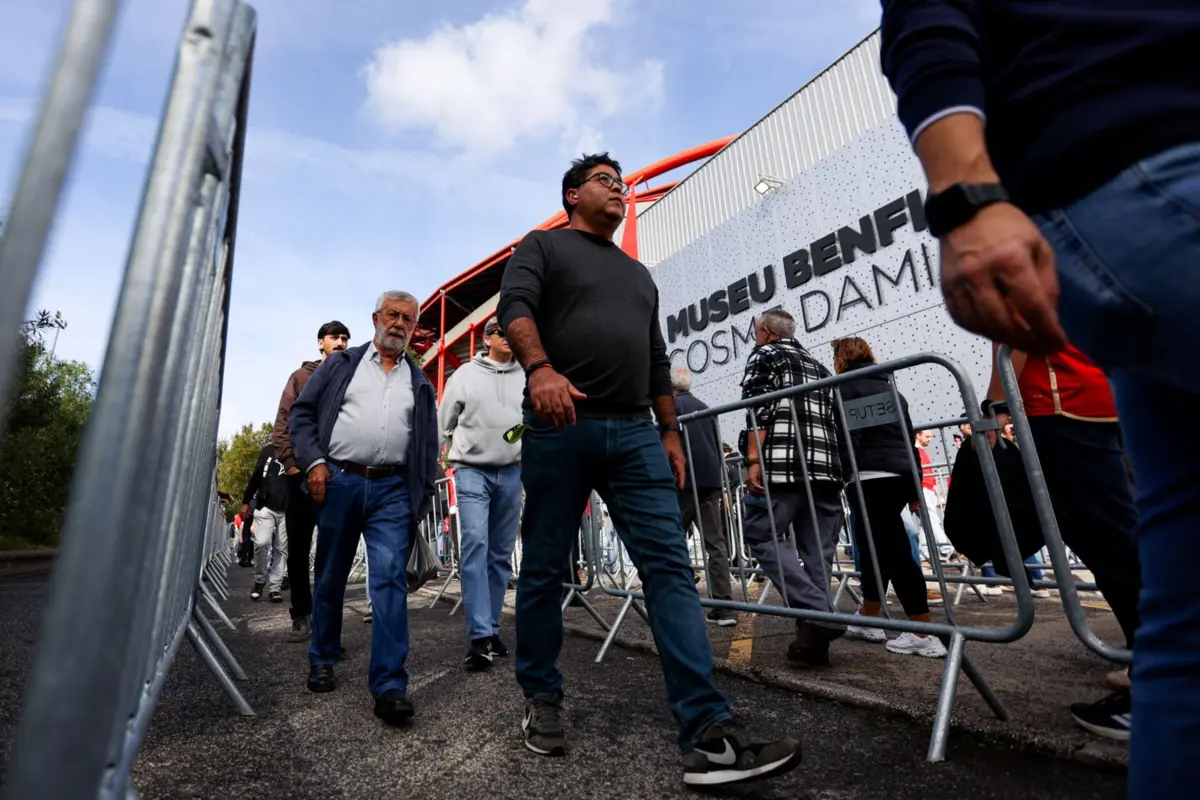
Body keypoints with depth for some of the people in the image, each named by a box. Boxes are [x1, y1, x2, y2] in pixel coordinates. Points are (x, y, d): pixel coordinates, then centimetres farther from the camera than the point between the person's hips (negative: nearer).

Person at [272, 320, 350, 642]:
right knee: (298, 548, 5)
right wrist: (290, 462, -5)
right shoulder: (302, 377, 12)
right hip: (303, 472, 0)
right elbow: (283, 423, 6)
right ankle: (302, 615, 17)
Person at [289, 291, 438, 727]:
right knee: (330, 577, 13)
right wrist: (314, 461, -8)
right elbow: (302, 412, 6)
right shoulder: (341, 364, 12)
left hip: (392, 490, 0)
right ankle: (322, 660, 33)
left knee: (390, 579, -9)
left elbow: (428, 447, 14)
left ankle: (389, 685, -6)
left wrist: (423, 500, 7)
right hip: (338, 482, 0)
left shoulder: (420, 383, 15)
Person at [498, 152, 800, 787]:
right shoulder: (542, 247, 12)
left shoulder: (639, 275, 28)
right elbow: (515, 307, -8)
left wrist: (670, 432, 15)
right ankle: (542, 701, 24)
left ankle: (708, 736, -3)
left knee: (670, 567, -6)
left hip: (635, 432, 5)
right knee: (544, 569, 5)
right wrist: (540, 368, -27)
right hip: (559, 427, -4)